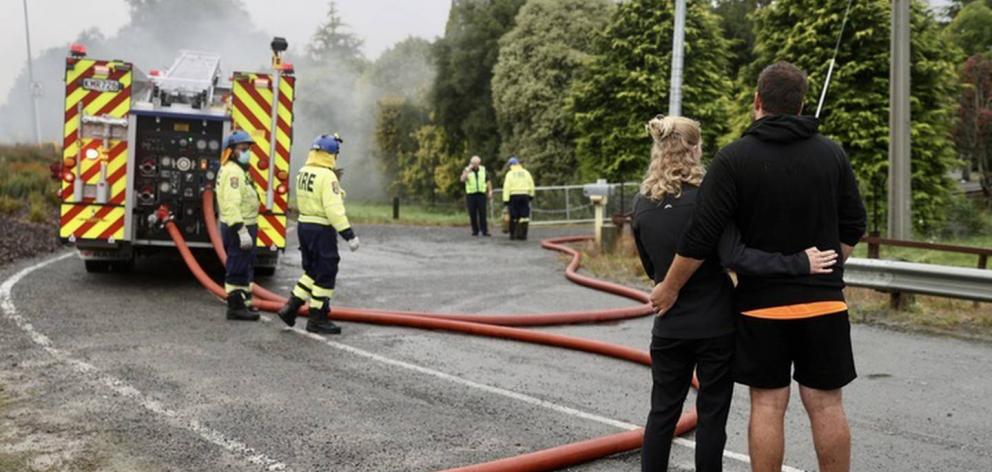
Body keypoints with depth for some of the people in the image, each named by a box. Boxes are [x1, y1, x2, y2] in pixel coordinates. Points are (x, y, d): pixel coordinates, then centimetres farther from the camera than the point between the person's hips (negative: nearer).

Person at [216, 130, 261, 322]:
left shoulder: (239, 170, 18)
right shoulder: (232, 172, -17)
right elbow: (232, 205, -27)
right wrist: (242, 230, -32)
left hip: (244, 226, 11)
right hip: (238, 228, -11)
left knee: (246, 268, 20)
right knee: (238, 269, -5)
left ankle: (243, 302, 30)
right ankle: (236, 307, 0)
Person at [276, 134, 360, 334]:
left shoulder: (302, 172, 9)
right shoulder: (327, 176, -18)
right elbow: (334, 209, -23)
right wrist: (349, 234, -22)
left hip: (304, 225, 9)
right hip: (321, 229, -9)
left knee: (312, 272, 21)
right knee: (325, 275, 2)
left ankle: (291, 307, 20)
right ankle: (317, 319, 8)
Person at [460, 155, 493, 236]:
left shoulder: (483, 169, 7)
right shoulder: (467, 170, 1)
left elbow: (488, 180, 13)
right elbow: (463, 179, -17)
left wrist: (490, 191, 4)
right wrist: (468, 169, -18)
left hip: (481, 194, 0)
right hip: (470, 195, 0)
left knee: (482, 213, -7)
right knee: (472, 214, 0)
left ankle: (484, 231, -7)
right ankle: (475, 231, 8)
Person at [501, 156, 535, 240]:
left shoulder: (509, 174, 0)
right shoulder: (526, 172, 7)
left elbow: (506, 187, -5)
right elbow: (531, 185, 8)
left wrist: (505, 199, -5)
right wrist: (531, 195, 20)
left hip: (513, 196, -1)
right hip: (524, 195, 1)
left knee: (513, 216, 7)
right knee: (524, 216, 1)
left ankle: (512, 234, 12)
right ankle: (523, 235, -3)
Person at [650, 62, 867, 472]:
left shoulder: (734, 158, -9)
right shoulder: (832, 153, 3)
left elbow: (702, 237, -13)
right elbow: (853, 227, 7)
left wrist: (669, 288, -2)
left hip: (762, 304, -2)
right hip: (824, 302, 3)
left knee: (767, 405, 5)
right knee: (826, 405, 8)